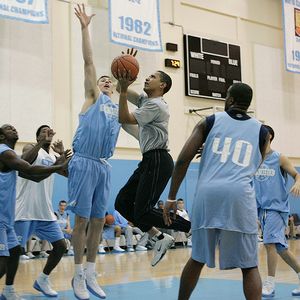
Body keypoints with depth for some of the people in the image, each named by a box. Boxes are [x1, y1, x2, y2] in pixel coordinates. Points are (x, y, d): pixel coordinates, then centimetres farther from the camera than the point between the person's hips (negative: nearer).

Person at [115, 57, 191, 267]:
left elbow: (124, 119, -17)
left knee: (143, 212, -12)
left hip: (158, 161, -10)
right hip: (149, 161, 10)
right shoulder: (145, 100, 16)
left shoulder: (156, 105, -13)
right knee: (122, 203, 6)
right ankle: (160, 238, 10)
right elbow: (122, 89, 22)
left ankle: (195, 228, -6)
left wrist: (123, 90, -19)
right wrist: (124, 76, 5)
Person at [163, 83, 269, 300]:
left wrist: (171, 198, 8)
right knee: (249, 266, 7)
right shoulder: (261, 130, 18)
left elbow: (183, 160, 5)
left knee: (198, 259, 19)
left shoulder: (209, 122, 15)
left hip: (208, 193, 1)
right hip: (240, 196, -1)